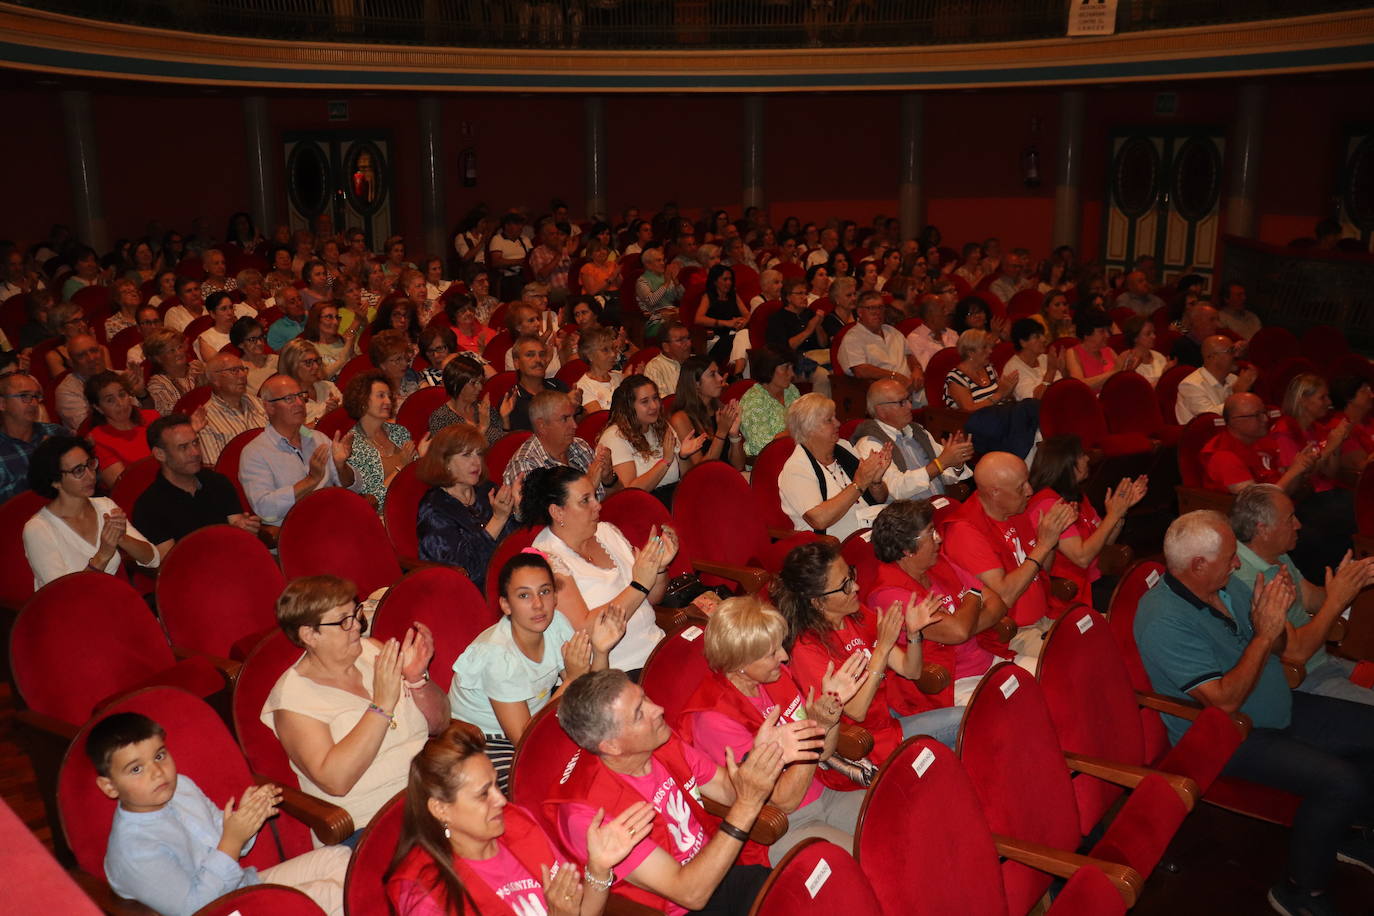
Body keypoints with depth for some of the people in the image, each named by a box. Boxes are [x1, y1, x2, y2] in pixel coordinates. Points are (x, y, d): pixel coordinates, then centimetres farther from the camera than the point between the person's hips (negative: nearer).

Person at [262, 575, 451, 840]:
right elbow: (334, 781, -20)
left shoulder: (370, 651, 9)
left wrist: (418, 679, -8)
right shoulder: (292, 696, -6)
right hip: (366, 828, -5)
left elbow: (440, 724, 11)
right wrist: (382, 705, -23)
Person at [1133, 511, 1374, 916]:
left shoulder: (1227, 583, -3)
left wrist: (1276, 617, -13)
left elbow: (1274, 647, 10)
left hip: (1278, 711, 9)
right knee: (1340, 781, -24)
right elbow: (1225, 700, -30)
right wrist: (1265, 632, -27)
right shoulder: (1164, 621, -28)